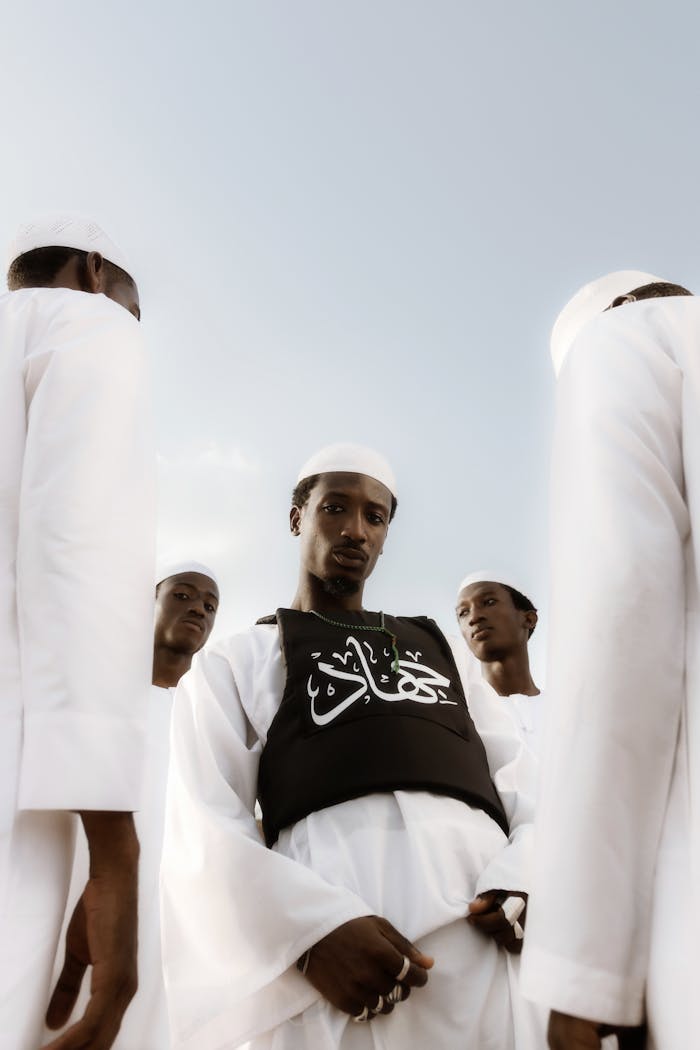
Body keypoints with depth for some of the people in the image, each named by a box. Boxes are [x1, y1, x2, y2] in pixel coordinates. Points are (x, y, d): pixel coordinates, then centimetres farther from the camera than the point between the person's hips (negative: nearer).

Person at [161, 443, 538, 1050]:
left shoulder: (439, 648, 25)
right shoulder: (235, 663, 15)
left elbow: (526, 783, 12)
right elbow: (203, 832, 0)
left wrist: (531, 877, -11)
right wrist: (311, 928, -19)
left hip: (493, 924, 4)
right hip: (341, 930, -3)